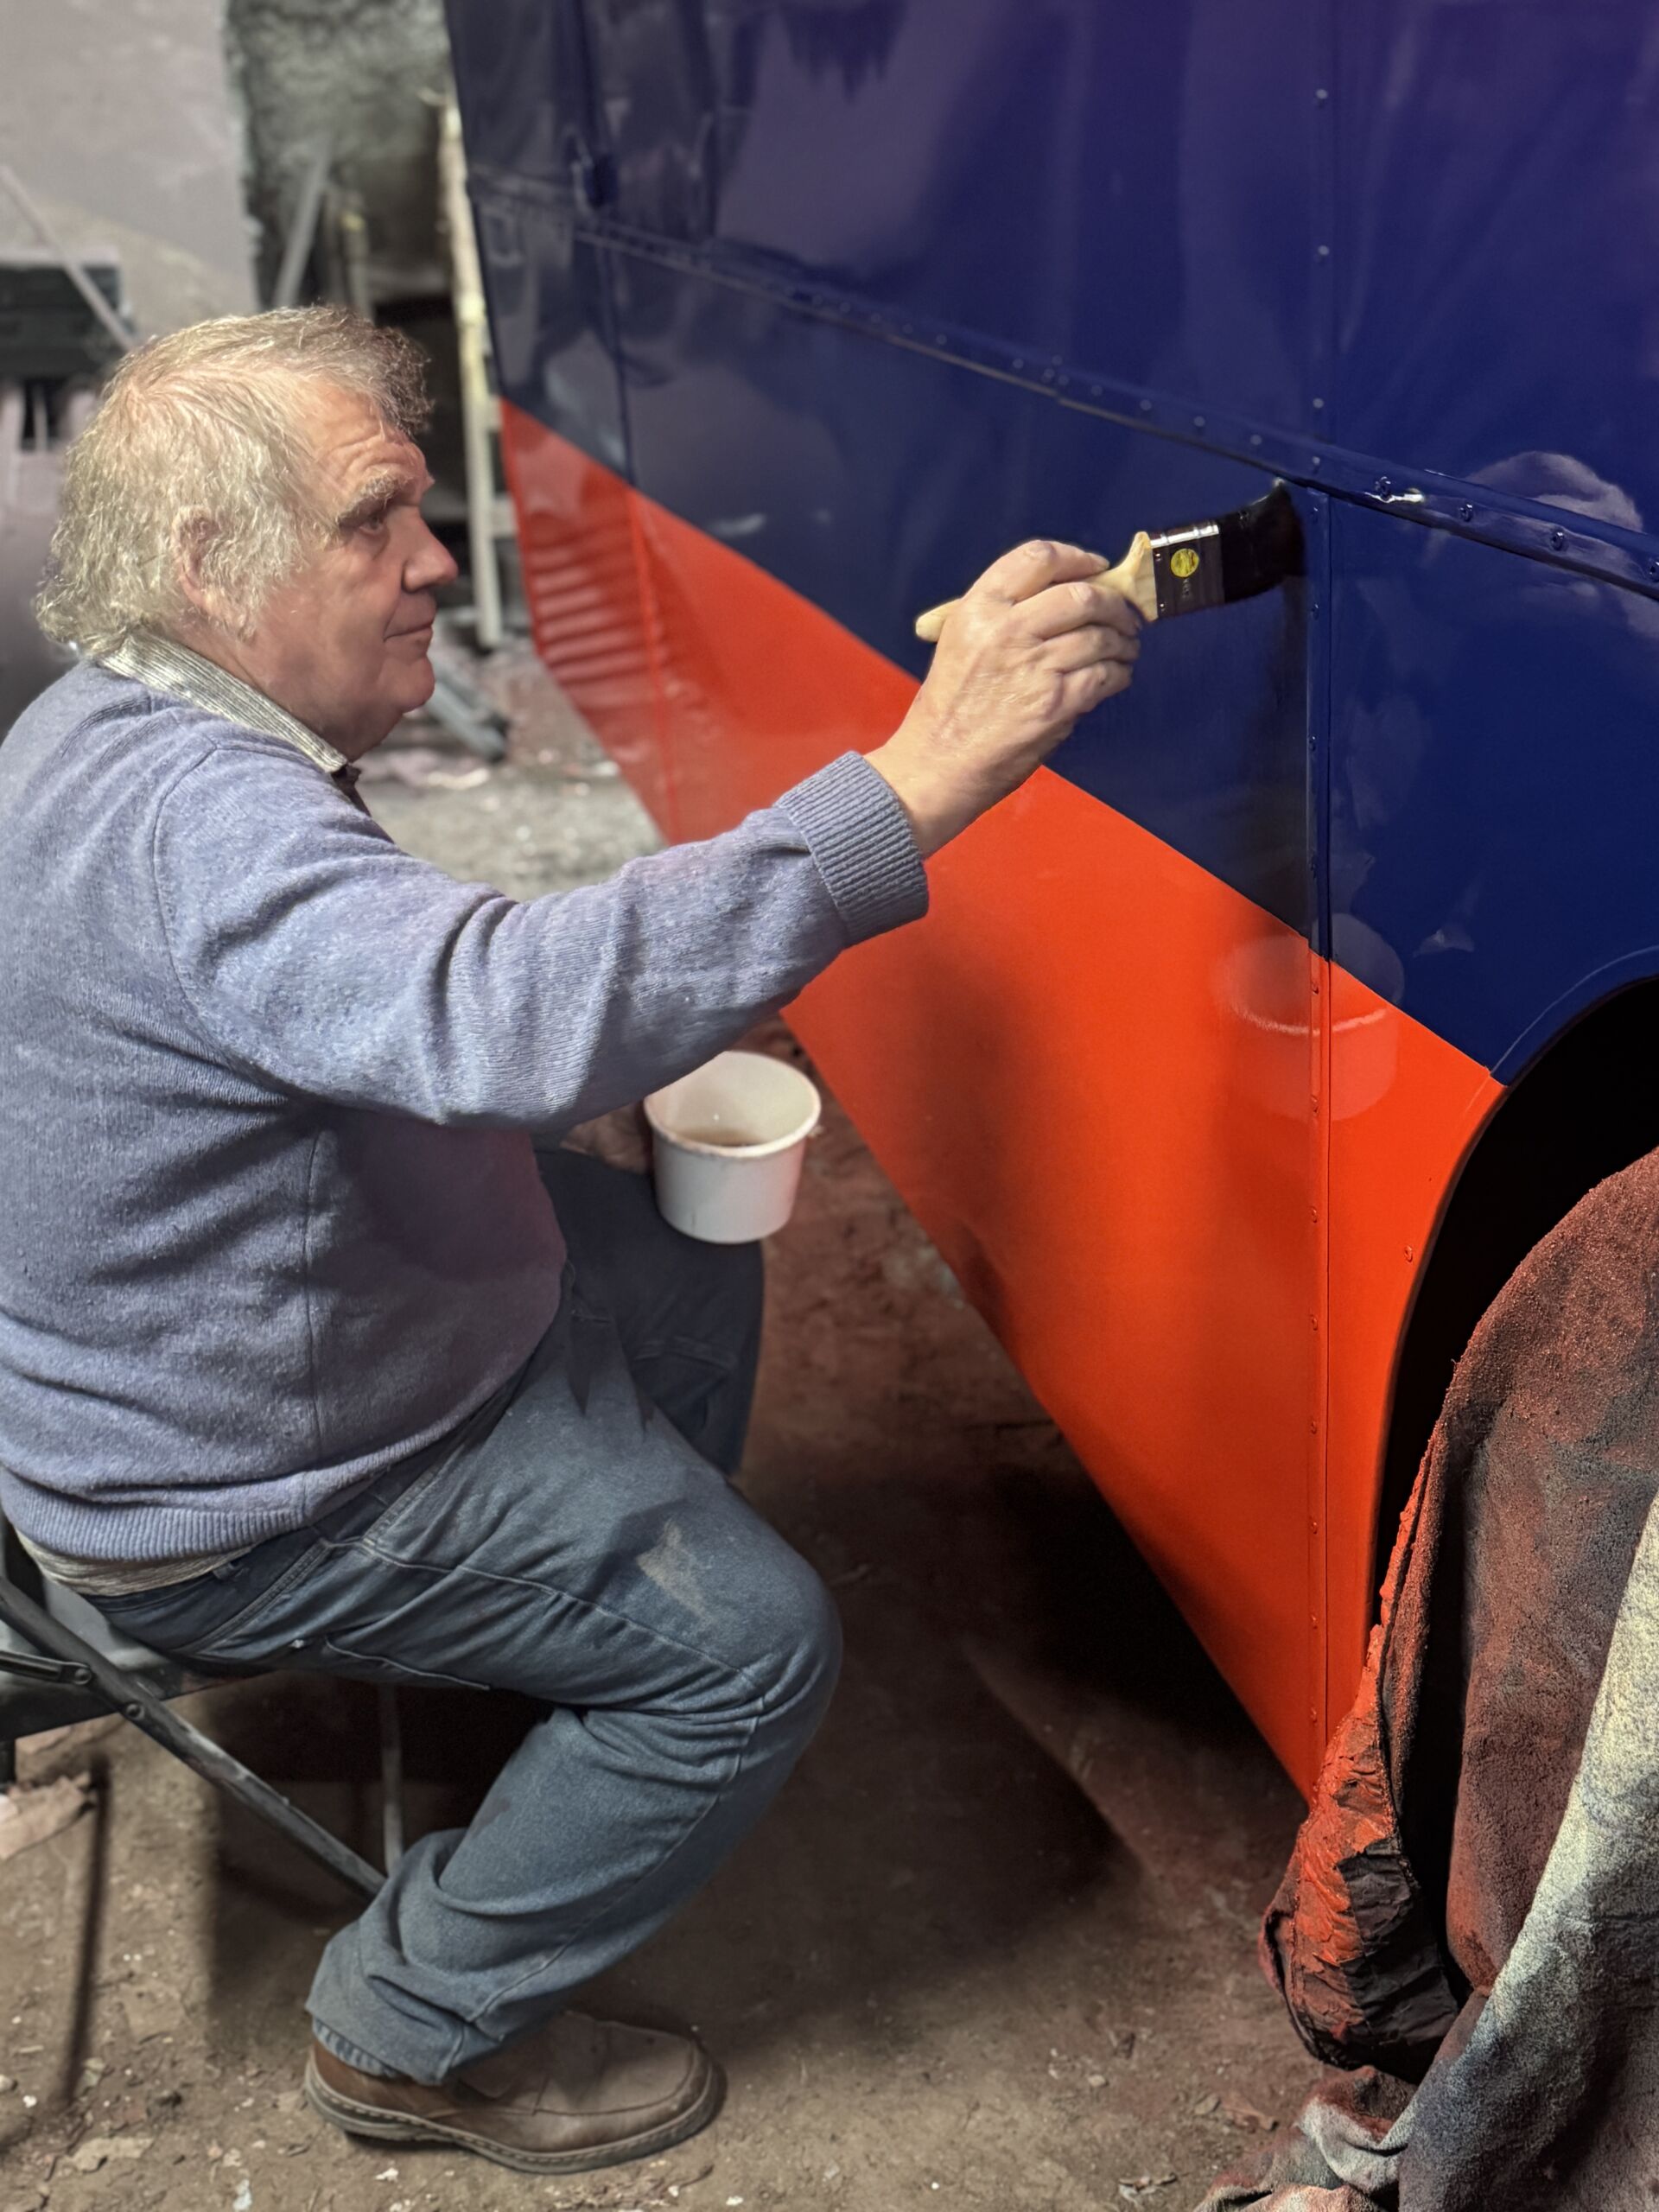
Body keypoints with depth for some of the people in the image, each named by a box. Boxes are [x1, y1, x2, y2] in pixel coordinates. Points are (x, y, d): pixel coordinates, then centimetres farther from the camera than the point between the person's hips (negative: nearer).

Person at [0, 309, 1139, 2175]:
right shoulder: (186, 817, -33)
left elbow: (399, 1020, 16)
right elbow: (510, 1014, -51)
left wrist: (622, 1061, 0)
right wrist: (914, 784, -51)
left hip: (207, 1359, 10)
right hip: (235, 1510, -10)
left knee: (691, 1257, 19)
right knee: (752, 1644, -9)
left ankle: (582, 1647, 39)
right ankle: (417, 2035, 9)